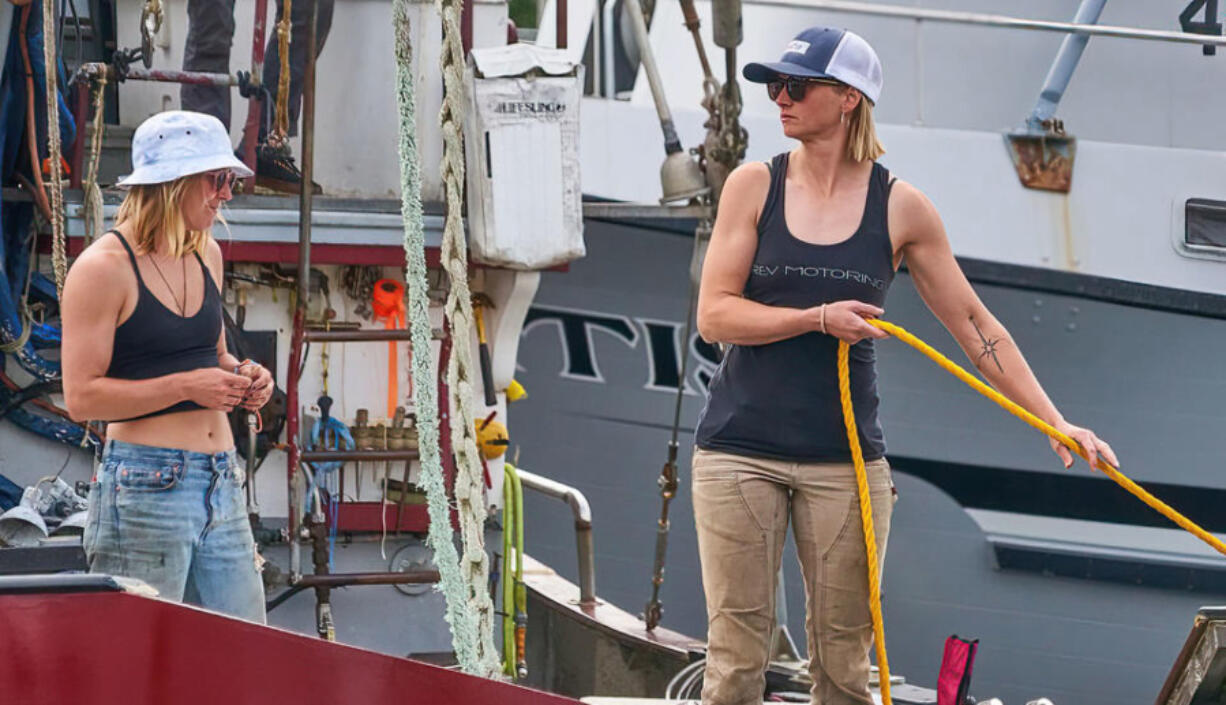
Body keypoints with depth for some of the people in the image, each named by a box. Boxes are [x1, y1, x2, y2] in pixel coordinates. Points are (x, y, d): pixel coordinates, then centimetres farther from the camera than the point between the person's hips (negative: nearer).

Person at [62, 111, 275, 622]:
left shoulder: (206, 255, 15)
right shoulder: (103, 268, -9)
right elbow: (81, 396, -14)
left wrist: (241, 377, 8)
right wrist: (186, 386, -17)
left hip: (222, 482, 7)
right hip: (145, 486, -7)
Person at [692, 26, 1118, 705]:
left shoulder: (900, 208, 2)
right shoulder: (754, 186, 2)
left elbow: (974, 324, 7)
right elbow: (715, 315, -3)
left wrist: (1055, 421, 3)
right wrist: (817, 319, -16)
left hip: (845, 457, 0)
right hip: (740, 449, 0)